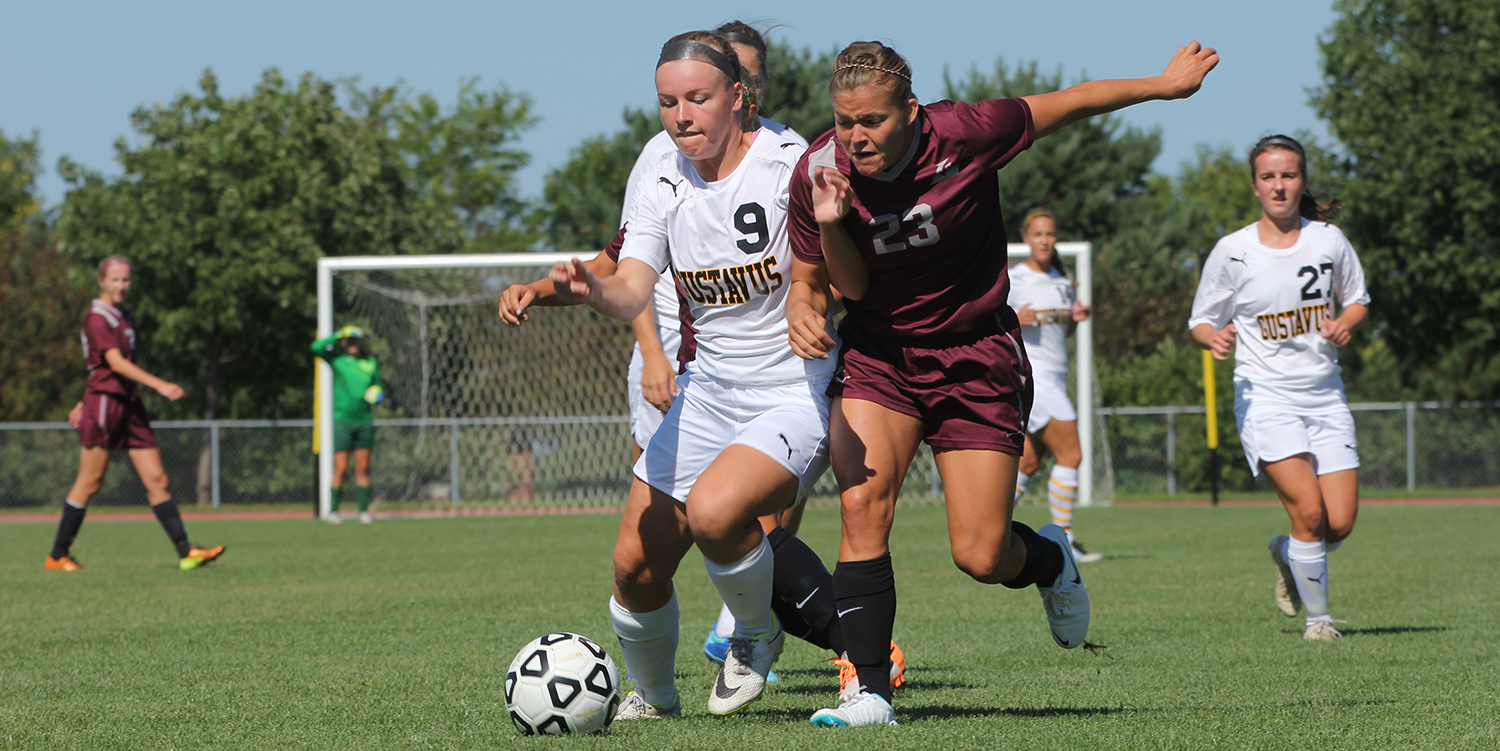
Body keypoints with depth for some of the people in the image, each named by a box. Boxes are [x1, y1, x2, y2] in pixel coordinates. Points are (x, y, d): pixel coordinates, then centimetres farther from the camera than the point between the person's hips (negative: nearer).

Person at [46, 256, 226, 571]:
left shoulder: (125, 317, 17)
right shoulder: (97, 318, -11)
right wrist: (159, 385, -29)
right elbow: (115, 363, -21)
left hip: (129, 404, 8)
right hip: (104, 402, -8)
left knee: (157, 480, 0)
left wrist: (85, 404, 28)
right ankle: (58, 556, 8)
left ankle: (186, 552, -5)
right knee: (89, 483, -2)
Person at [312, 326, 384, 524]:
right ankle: (333, 511, 2)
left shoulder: (370, 362, 10)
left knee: (363, 469, 5)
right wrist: (338, 336, -11)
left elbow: (377, 385, 21)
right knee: (340, 469, -6)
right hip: (342, 420, -3)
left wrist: (378, 395, 0)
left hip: (364, 421, 3)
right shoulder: (337, 358, 0)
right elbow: (317, 347, -16)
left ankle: (364, 510, 9)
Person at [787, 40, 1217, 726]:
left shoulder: (965, 135, -22)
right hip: (877, 353, 2)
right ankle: (869, 690, -13)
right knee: (862, 502, -21)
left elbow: (1066, 105, -6)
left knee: (980, 557, -6)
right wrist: (832, 226, -26)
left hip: (975, 359, -2)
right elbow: (851, 286, -5)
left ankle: (1050, 560, 32)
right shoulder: (818, 173, -15)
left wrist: (1164, 84, 4)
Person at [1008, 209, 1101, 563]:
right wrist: (1014, 319, -26)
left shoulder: (1062, 279, 15)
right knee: (1070, 455, -11)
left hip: (1054, 378, 8)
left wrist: (1076, 317, 3)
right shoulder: (1013, 278, -7)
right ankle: (1064, 540, -7)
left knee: (1028, 461, 7)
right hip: (1029, 373, -8)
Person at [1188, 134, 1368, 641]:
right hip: (1264, 396, -3)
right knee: (1309, 510, -20)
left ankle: (1286, 554, 29)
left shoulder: (1328, 240, 3)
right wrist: (1214, 337, -18)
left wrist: (1344, 323, -5)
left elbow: (1357, 299, 17)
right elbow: (1202, 320, 5)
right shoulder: (1233, 251, -3)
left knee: (1340, 523, -5)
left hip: (1324, 395, 3)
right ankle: (1317, 617, 0)